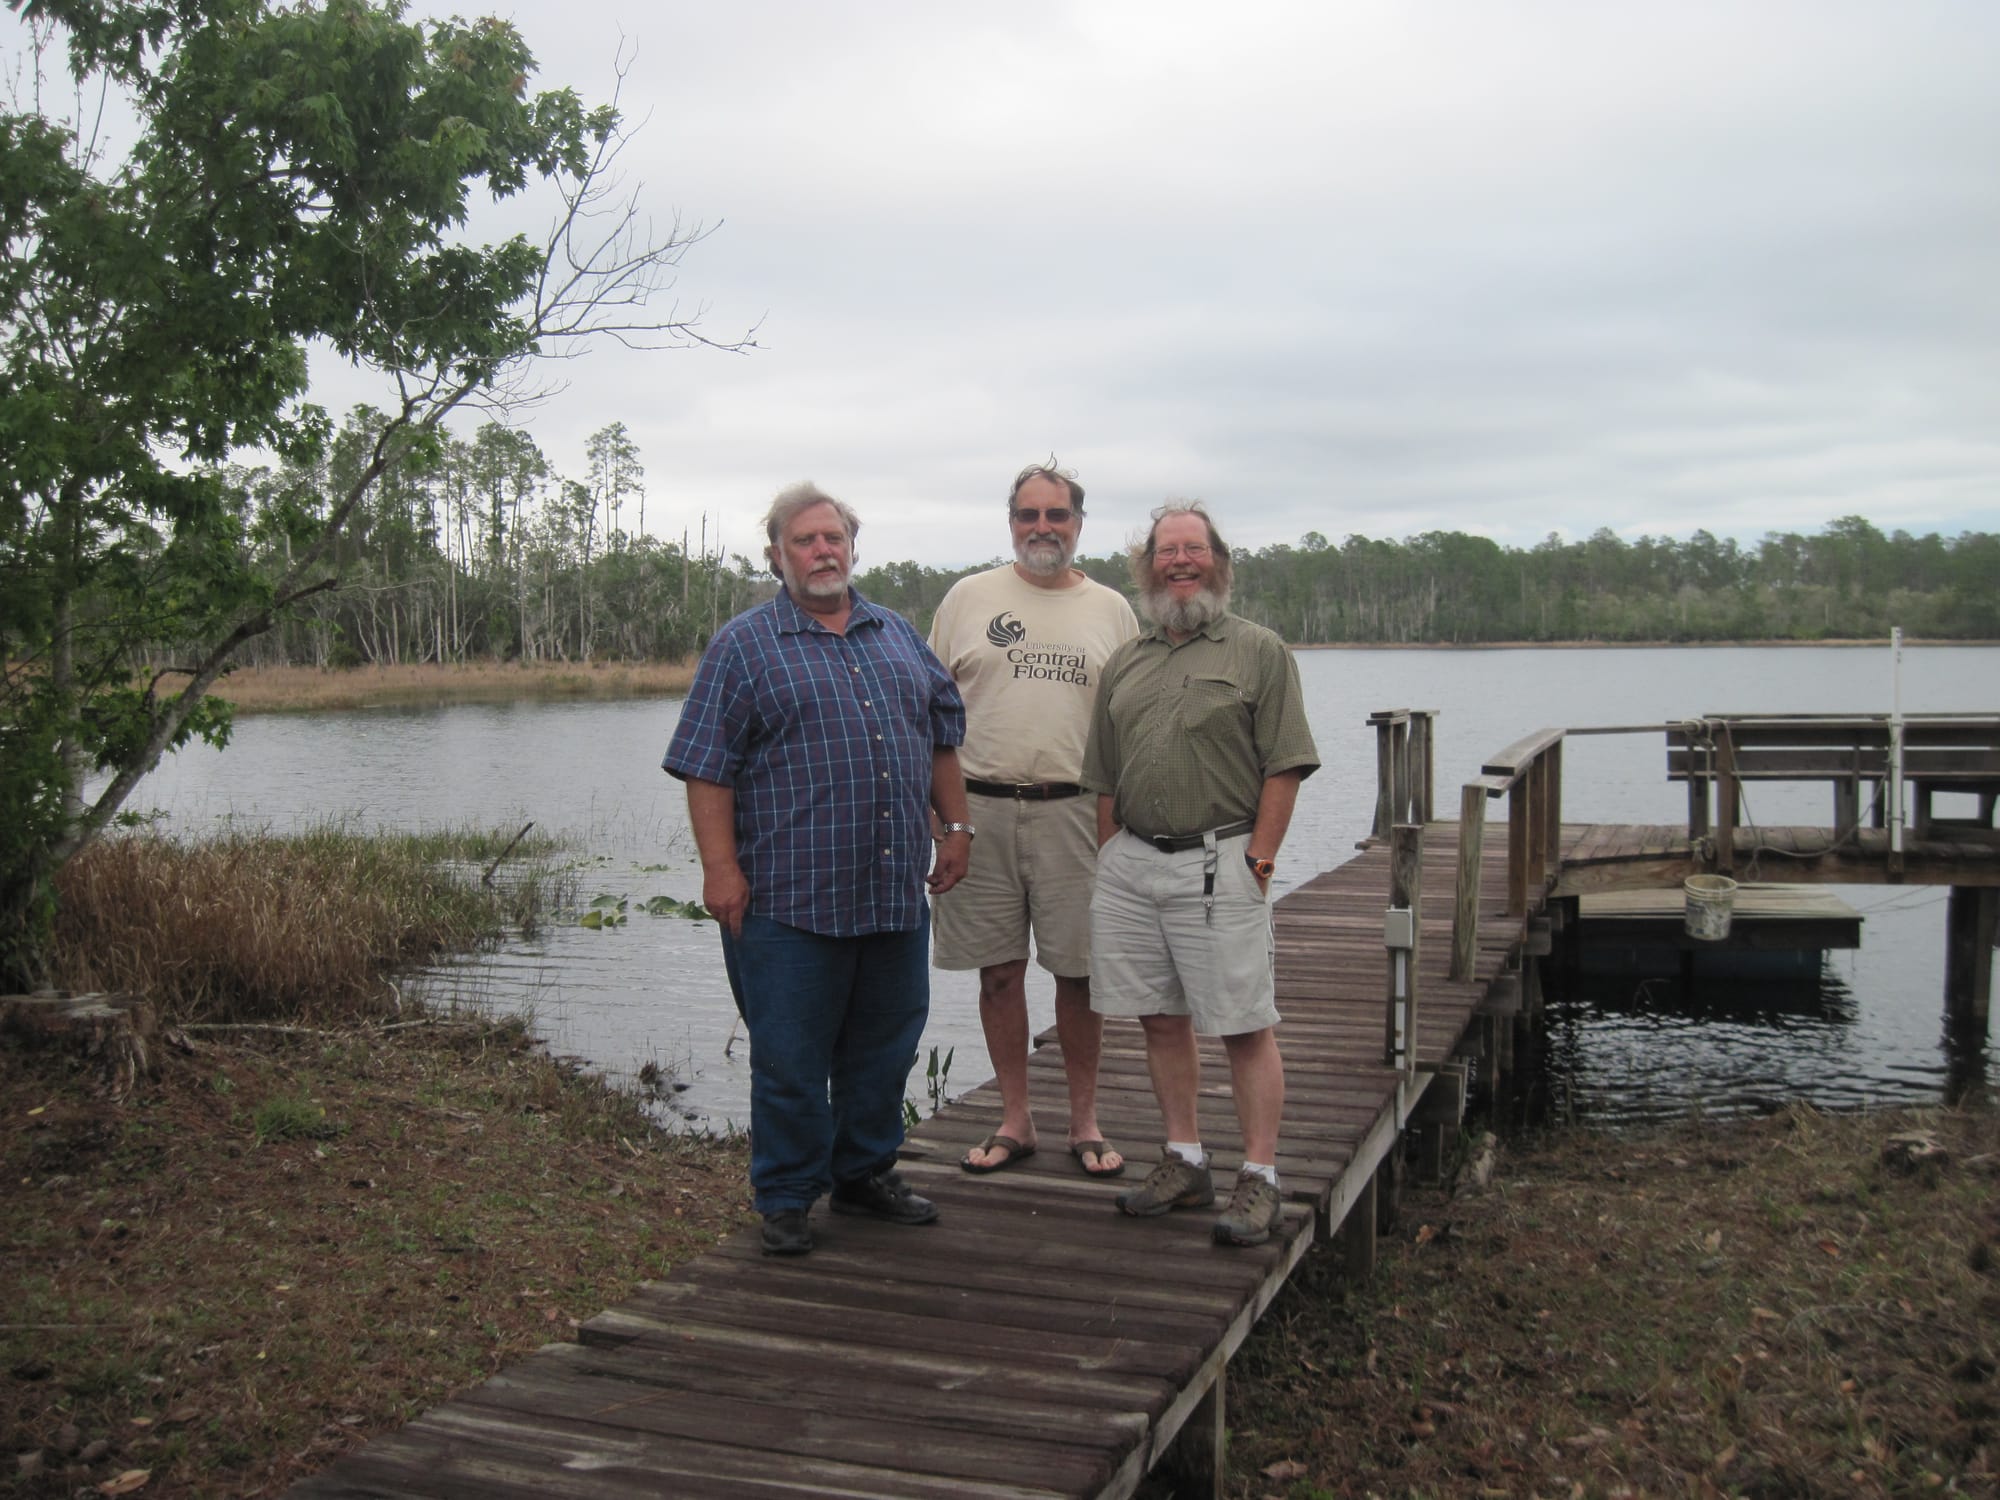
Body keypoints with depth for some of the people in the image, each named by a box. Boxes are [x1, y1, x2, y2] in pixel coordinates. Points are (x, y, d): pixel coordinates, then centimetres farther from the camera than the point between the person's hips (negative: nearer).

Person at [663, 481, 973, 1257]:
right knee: (790, 1056, 2)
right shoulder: (743, 646, 0)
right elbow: (706, 766, -6)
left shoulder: (898, 636, 15)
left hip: (895, 890, 5)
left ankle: (866, 1171, 31)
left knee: (885, 1044, 14)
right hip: (789, 896, -5)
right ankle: (786, 1198, 17)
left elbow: (944, 737, 21)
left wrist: (956, 828, 14)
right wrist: (720, 867, -13)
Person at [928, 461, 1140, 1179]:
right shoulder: (969, 598, 8)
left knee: (1080, 969, 3)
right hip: (980, 808, 0)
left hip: (1074, 811, 0)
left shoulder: (1112, 610, 10)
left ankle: (1085, 1119, 18)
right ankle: (1015, 1120, 18)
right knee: (999, 969, 6)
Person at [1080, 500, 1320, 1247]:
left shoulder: (1259, 651, 2)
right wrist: (1114, 862, 9)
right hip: (1131, 864, 5)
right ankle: (1184, 1163, 21)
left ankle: (1259, 1178, 4)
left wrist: (1258, 861, -11)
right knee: (1161, 1019, 10)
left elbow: (1284, 767, -5)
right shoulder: (1124, 663, 16)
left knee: (1246, 1027, -3)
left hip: (1218, 863, -5)